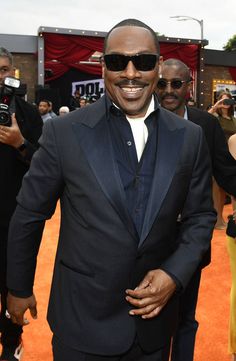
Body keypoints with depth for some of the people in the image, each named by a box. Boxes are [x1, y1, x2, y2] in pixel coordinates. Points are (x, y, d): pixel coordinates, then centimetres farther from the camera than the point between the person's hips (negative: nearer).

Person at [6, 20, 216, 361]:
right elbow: (30, 215, -4)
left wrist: (175, 274, -12)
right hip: (83, 320, -2)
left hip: (155, 316, 3)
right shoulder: (64, 132, -12)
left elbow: (200, 215, 3)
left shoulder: (190, 137, -4)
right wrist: (19, 288, 5)